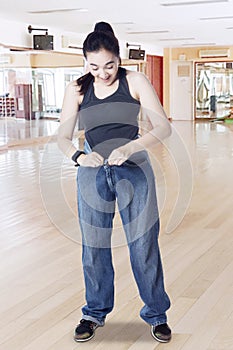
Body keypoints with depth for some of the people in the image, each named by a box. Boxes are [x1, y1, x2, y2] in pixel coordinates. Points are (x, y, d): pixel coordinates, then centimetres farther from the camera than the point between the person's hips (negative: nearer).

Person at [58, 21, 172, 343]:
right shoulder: (77, 89, 1)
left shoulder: (135, 81, -5)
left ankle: (157, 314, 19)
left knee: (144, 243, 2)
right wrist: (78, 156, -24)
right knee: (93, 246, 8)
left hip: (134, 169, -2)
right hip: (92, 172, 2)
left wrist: (129, 148, -28)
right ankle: (95, 313, 27)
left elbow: (163, 127, -11)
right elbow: (63, 136, -1)